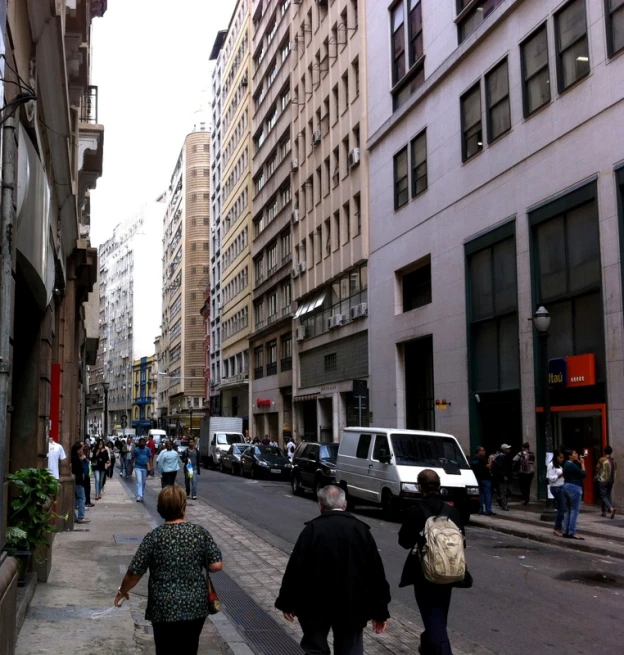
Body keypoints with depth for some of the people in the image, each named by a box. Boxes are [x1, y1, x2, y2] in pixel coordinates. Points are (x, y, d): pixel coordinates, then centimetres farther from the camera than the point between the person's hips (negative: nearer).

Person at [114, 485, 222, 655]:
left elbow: (134, 573, -6)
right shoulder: (201, 533, -6)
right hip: (195, 607, 2)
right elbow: (216, 565, -7)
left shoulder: (154, 537, -10)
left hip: (164, 609, -2)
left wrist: (122, 591, 13)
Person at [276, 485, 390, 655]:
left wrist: (287, 602, 3)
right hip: (351, 606, 1)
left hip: (315, 604, -1)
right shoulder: (361, 530, -3)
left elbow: (295, 568, -9)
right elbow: (376, 573, -1)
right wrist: (380, 611, 6)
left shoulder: (312, 529, -9)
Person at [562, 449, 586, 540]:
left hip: (566, 486, 10)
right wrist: (582, 463, -4)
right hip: (574, 488, -10)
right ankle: (572, 533, -7)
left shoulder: (566, 464, 14)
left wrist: (579, 463, 10)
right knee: (574, 511, -7)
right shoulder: (572, 465, -16)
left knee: (568, 510, 12)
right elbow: (583, 474, -13)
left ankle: (566, 532, 13)